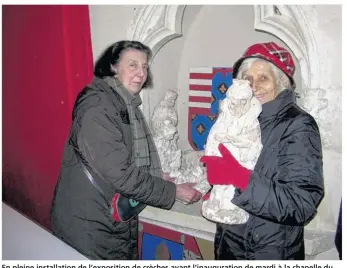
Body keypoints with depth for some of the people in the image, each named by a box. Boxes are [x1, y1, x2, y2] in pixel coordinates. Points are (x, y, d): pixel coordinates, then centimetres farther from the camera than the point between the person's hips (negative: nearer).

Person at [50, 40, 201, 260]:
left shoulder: (127, 106, 7)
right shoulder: (97, 106, -21)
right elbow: (119, 173, -25)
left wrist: (157, 178, 0)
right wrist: (173, 191, -18)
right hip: (89, 225, -8)